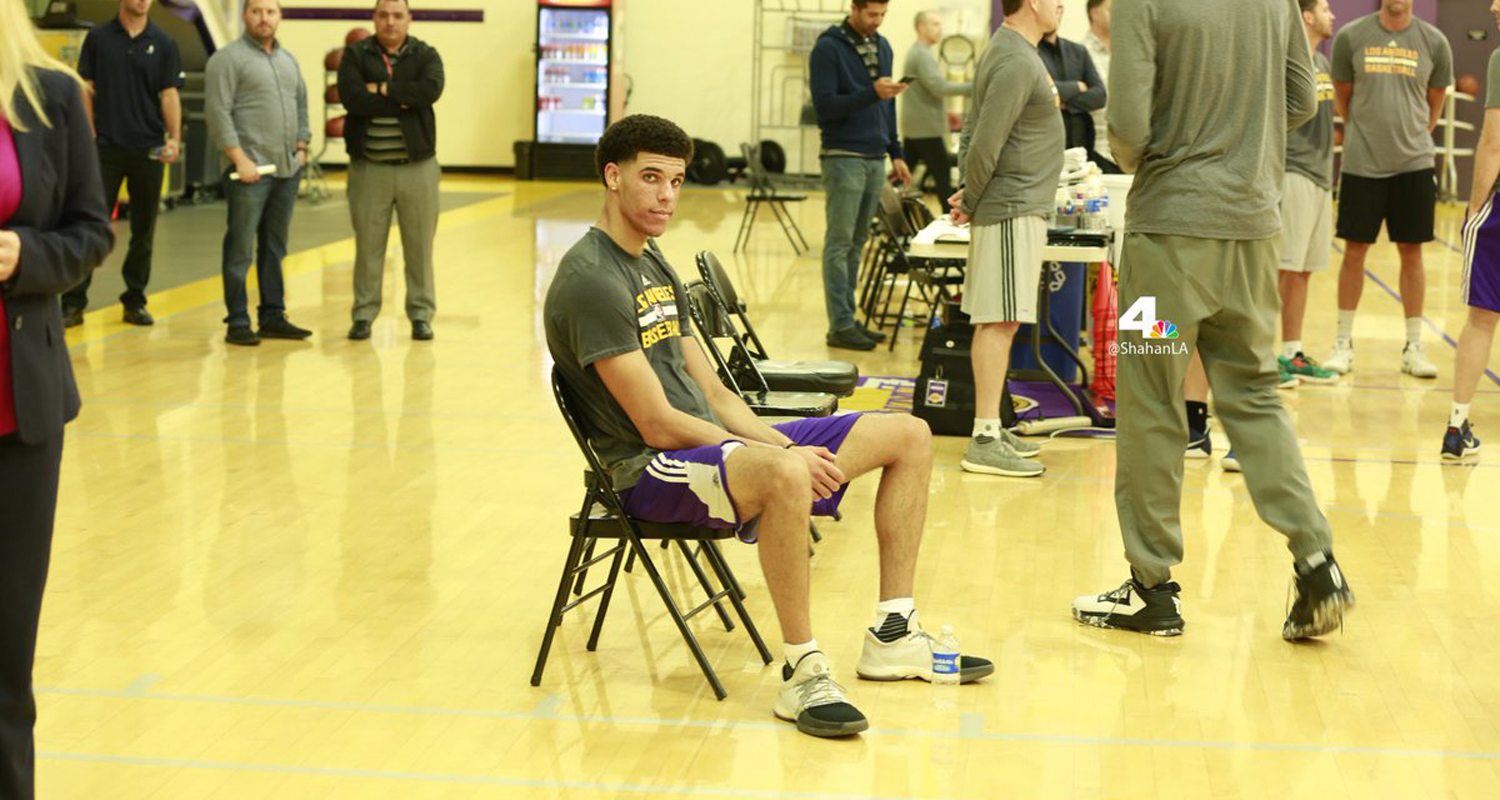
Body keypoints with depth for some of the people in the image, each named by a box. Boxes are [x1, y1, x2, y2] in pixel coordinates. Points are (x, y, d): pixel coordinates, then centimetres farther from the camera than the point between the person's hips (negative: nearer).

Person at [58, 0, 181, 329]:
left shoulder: (163, 43, 4)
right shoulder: (98, 38, 3)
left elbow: (169, 94, 0)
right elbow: (87, 89, 4)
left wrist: (174, 138, -12)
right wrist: (88, 137, -3)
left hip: (148, 150, 1)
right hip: (106, 147, -1)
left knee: (143, 230, 7)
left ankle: (135, 301, 17)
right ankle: (73, 302, -2)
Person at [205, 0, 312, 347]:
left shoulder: (288, 60, 16)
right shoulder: (228, 58, -6)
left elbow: (302, 106, 24)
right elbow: (219, 113, -12)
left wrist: (301, 146, 12)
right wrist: (240, 159, -16)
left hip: (287, 169, 7)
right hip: (250, 170, -7)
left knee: (275, 247, 12)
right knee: (241, 249, -3)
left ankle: (273, 317, 19)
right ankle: (237, 323, 2)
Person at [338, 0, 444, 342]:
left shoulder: (425, 55, 4)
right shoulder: (356, 54, 2)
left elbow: (430, 90, -16)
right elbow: (351, 97, -15)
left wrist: (382, 89, -13)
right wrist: (404, 100, -15)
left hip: (417, 166, 1)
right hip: (369, 168, 0)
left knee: (419, 245, 5)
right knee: (368, 245, 5)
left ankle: (421, 315, 14)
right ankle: (363, 314, 14)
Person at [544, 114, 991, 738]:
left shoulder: (655, 265, 16)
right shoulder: (590, 279, -15)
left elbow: (711, 393, 15)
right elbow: (657, 425, -19)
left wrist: (781, 444, -4)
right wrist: (782, 454, -16)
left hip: (719, 445, 10)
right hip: (651, 474, -10)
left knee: (909, 436, 7)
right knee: (785, 474, -42)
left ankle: (893, 637, 11)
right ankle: (803, 674, -28)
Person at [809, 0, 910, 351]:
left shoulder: (882, 47, 14)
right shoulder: (828, 48, -8)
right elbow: (824, 105, -15)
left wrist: (896, 153, 15)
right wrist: (871, 93, -25)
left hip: (875, 160, 7)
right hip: (843, 159, -7)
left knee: (857, 243, 10)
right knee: (839, 243, -4)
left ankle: (848, 319, 15)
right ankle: (840, 326, -2)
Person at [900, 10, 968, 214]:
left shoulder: (914, 53, 17)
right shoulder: (922, 55, -14)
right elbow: (939, 87, -24)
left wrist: (944, 113, 22)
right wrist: (974, 86, -24)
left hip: (913, 127, 10)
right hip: (927, 128, -10)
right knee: (943, 173, -6)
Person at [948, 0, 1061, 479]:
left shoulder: (1016, 53, 15)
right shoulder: (1015, 63, -17)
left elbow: (975, 136, 17)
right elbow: (984, 145, -20)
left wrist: (972, 197, 10)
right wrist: (971, 202, -8)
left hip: (1020, 209, 10)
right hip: (1012, 210, -10)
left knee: (1001, 322, 12)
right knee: (999, 322, -8)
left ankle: (993, 428, 18)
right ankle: (984, 441, -7)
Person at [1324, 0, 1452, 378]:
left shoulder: (1434, 42, 0)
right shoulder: (1350, 37, -3)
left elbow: (1435, 102, 13)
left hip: (1414, 165, 1)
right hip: (1361, 164, -1)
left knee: (1411, 252, 6)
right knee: (1355, 251, 5)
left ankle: (1414, 346, 14)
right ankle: (1344, 342, 16)